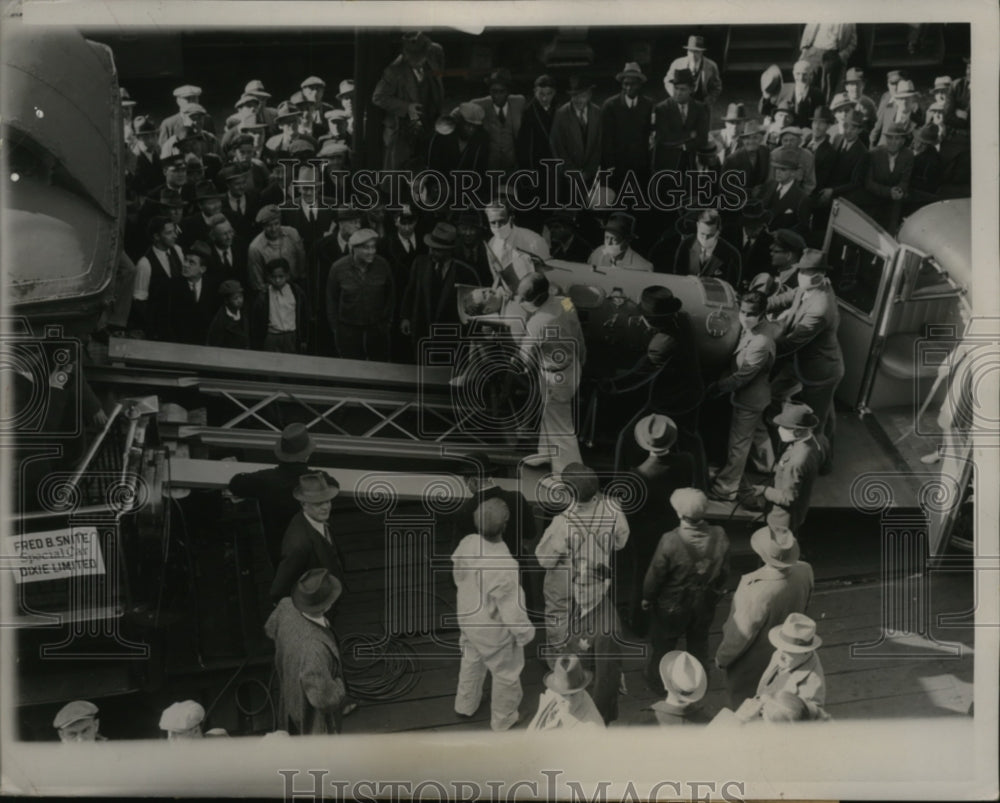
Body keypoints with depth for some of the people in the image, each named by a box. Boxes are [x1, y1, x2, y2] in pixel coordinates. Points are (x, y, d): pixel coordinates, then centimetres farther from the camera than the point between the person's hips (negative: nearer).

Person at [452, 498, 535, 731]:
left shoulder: (466, 543, -21)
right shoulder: (504, 566, -40)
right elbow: (511, 607, -27)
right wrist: (525, 632, -8)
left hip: (467, 616, 6)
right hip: (493, 628, -6)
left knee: (471, 661, 33)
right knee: (506, 672, 21)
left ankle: (465, 705, 56)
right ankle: (503, 719, 44)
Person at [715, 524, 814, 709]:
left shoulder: (757, 592, -43)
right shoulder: (804, 571, -26)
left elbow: (741, 636, -26)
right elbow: (804, 605, -3)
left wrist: (721, 657, -7)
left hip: (754, 658, -5)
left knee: (743, 701, 24)